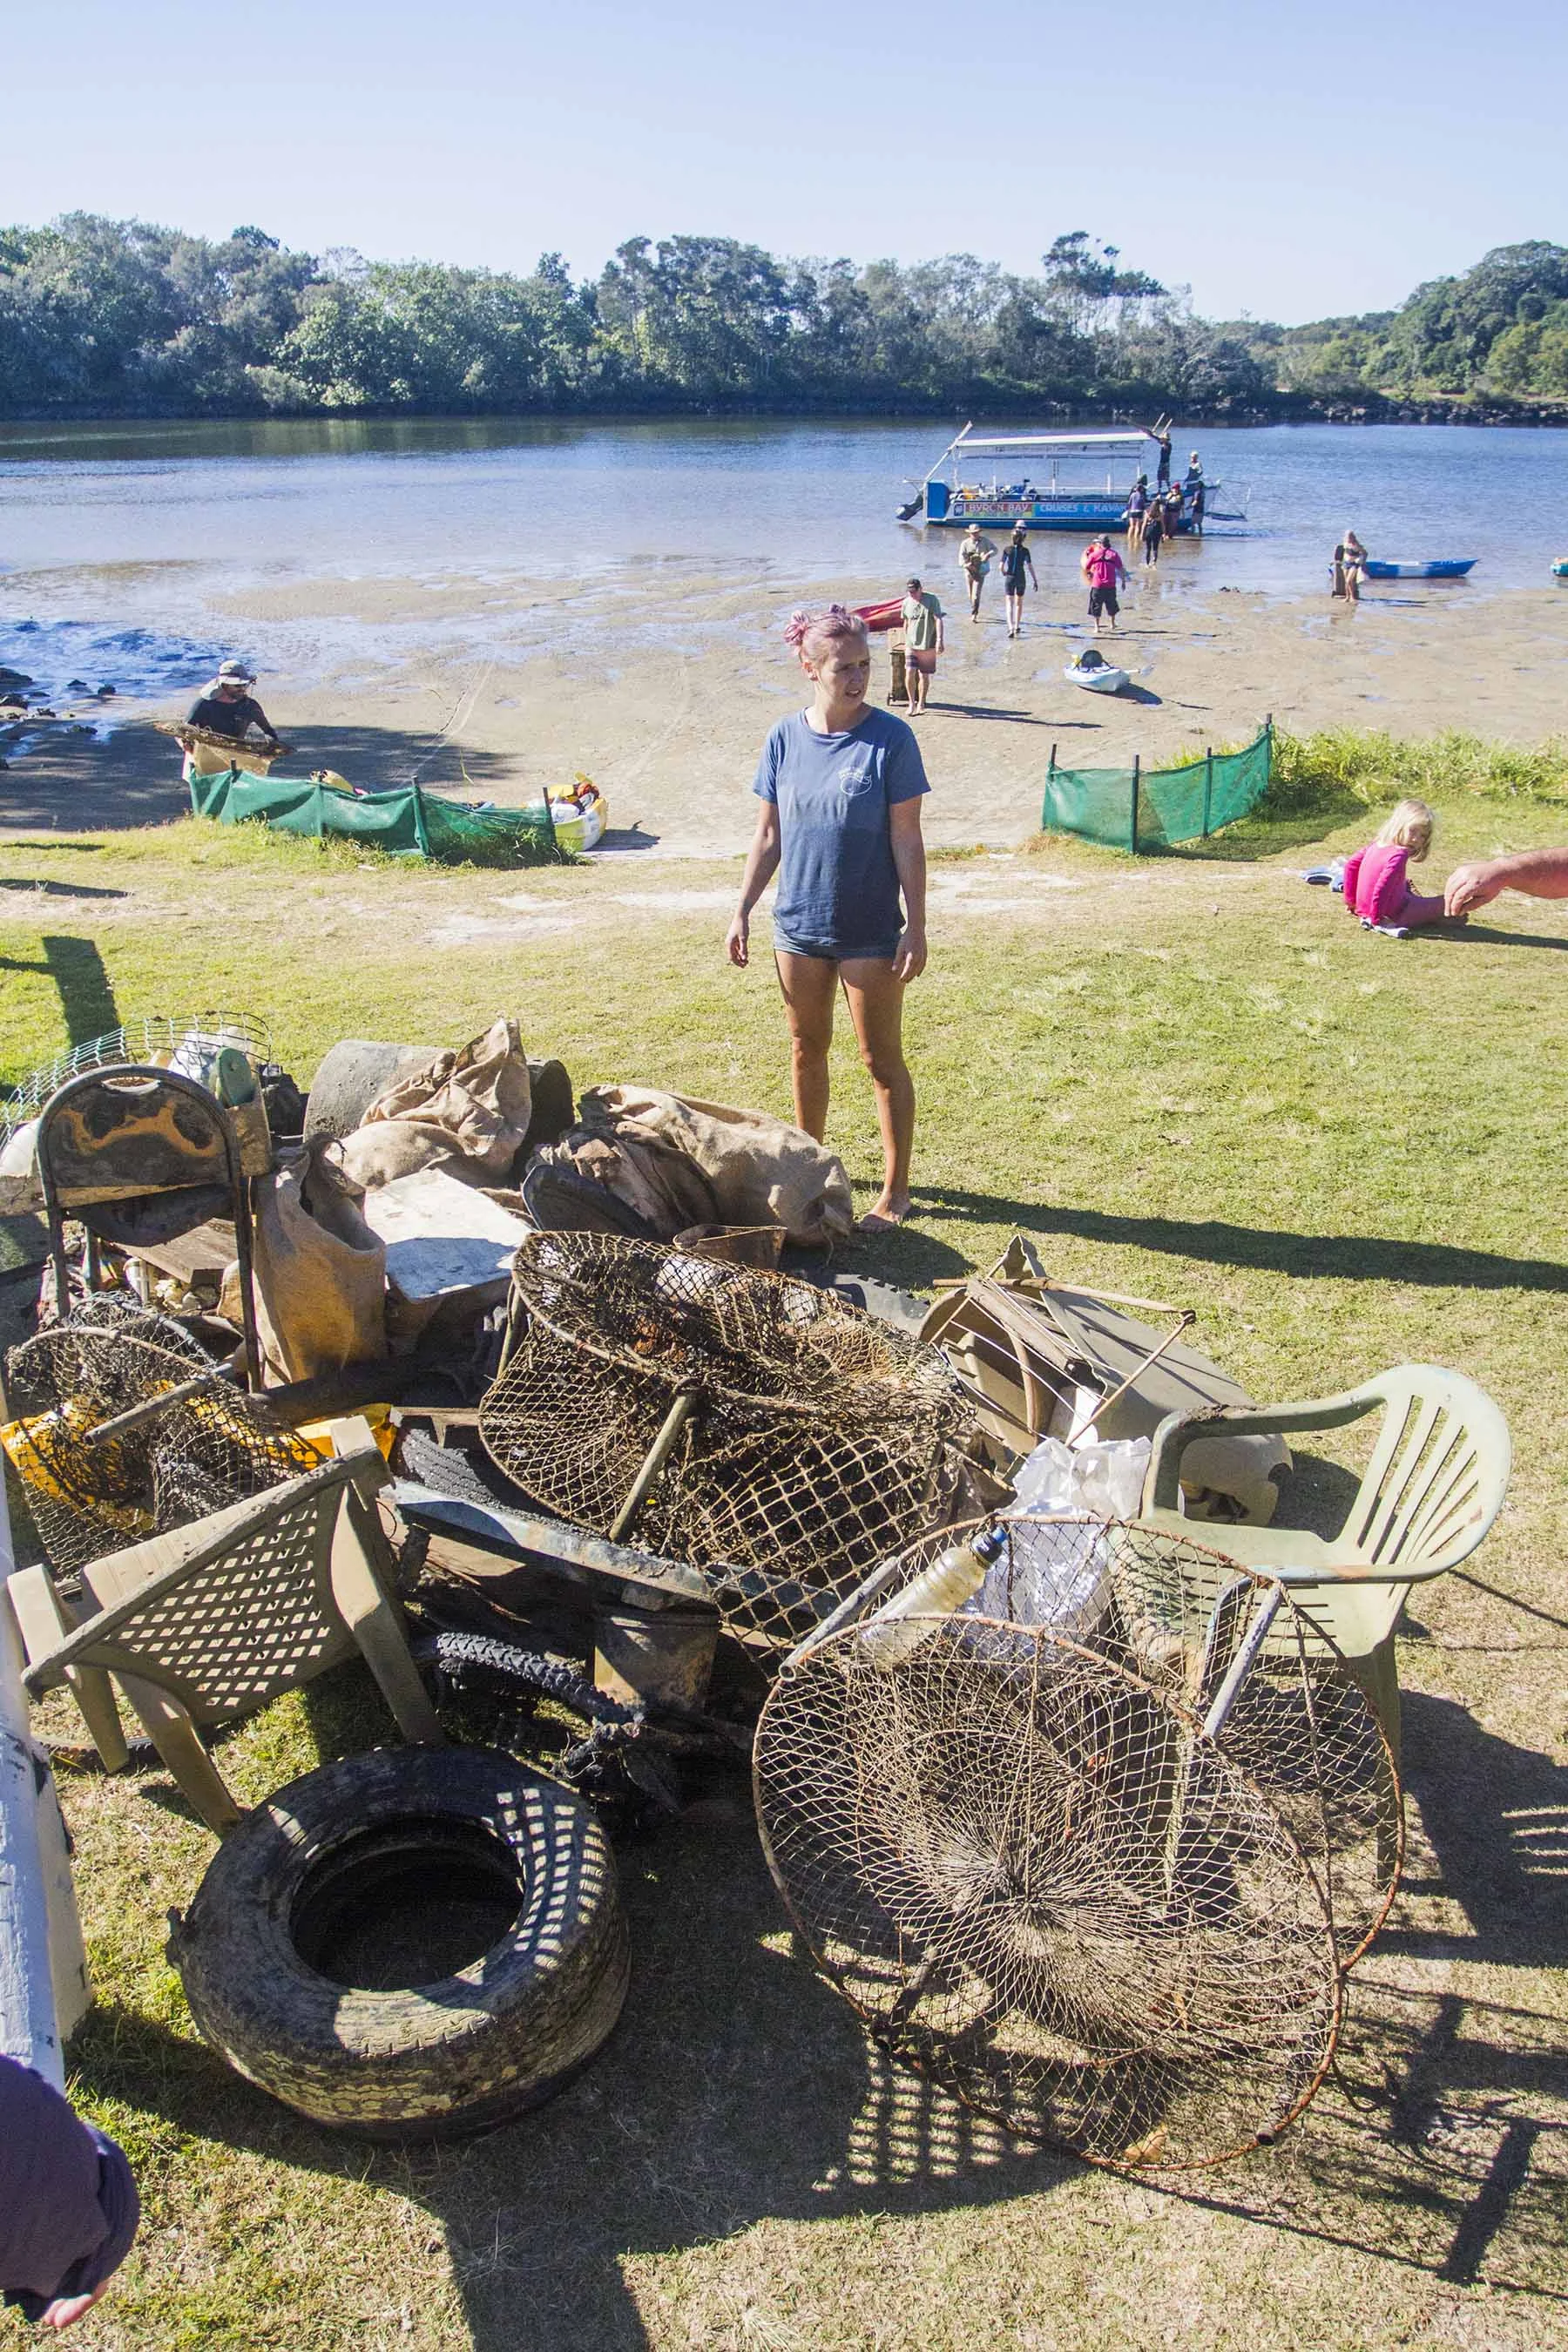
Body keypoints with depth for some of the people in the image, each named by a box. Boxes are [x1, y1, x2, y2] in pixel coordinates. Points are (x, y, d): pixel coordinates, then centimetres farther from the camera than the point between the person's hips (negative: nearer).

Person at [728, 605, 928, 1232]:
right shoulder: (785, 738, 0)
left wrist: (917, 926, -12)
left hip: (871, 931, -4)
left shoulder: (890, 739, -10)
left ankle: (895, 1189, 16)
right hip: (799, 923, 4)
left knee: (882, 1060, 4)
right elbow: (768, 836, 7)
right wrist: (742, 910, 4)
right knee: (806, 1050, 16)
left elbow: (907, 840, -9)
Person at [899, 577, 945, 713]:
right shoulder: (906, 602, 5)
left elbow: (938, 620, -13)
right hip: (911, 645, 3)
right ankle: (912, 703, 5)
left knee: (924, 676, 6)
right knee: (909, 673, -10)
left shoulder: (931, 600, -8)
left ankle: (921, 704, 22)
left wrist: (940, 640, -23)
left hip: (928, 645, -3)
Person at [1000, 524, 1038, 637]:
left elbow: (1001, 566, -3)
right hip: (1021, 578, 1)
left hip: (1009, 578, 0)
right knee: (1019, 603, 18)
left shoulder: (1007, 549, -5)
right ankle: (1017, 627, 25)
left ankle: (1011, 627, -22)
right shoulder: (1025, 551, -6)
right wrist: (1035, 581, -3)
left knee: (1010, 603, -3)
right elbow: (1030, 567, -8)